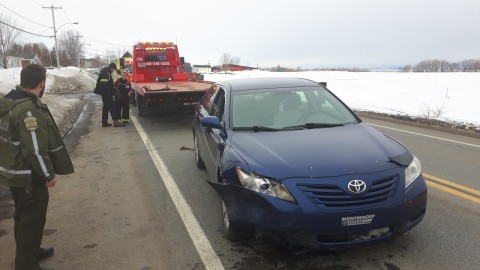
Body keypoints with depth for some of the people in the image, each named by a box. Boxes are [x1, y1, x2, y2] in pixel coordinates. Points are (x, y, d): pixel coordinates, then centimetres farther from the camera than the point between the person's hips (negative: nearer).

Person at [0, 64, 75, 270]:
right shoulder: (29, 109, -26)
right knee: (32, 219, 4)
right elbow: (36, 150, -27)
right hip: (29, 176, -10)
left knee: (23, 216, 23)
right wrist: (49, 174, -15)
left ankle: (29, 252, 41)